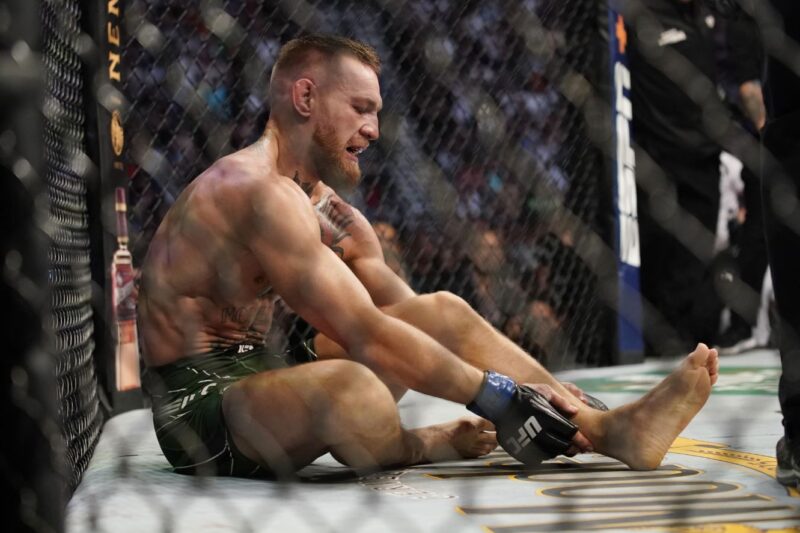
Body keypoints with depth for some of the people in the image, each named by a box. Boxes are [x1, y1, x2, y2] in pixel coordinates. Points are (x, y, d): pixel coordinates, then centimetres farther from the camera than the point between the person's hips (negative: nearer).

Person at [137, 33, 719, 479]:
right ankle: (417, 446, -4)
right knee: (352, 389, -39)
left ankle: (610, 429, -4)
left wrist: (541, 384, -5)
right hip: (201, 406, -10)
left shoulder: (333, 215, 11)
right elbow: (365, 334, -27)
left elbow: (415, 315, 7)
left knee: (443, 311, 6)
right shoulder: (259, 190, -21)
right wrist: (500, 395, -24)